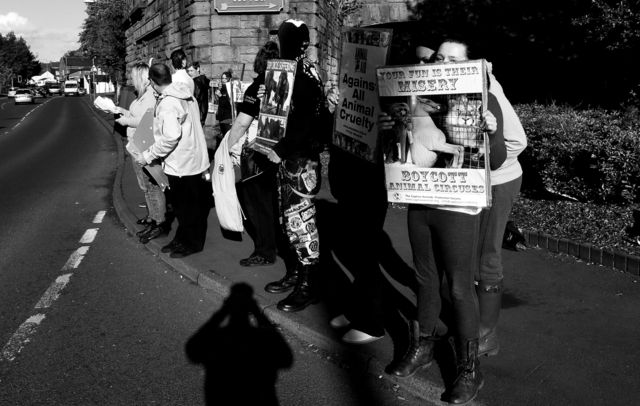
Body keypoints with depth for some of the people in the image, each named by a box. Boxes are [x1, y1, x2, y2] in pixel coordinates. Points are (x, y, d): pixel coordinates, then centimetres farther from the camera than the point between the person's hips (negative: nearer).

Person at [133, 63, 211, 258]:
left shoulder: (167, 103, -22)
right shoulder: (185, 94, 6)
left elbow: (171, 137, -31)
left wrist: (148, 156, -21)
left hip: (181, 165, -9)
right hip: (194, 159, 9)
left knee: (186, 205, 6)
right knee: (191, 203, 18)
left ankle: (191, 243, 20)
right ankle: (182, 239, 32)